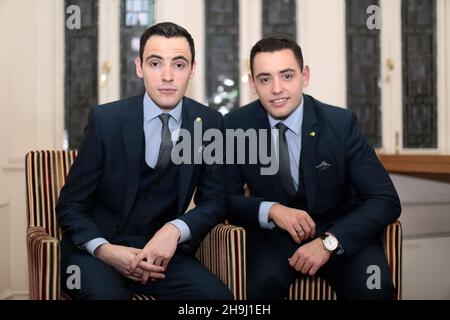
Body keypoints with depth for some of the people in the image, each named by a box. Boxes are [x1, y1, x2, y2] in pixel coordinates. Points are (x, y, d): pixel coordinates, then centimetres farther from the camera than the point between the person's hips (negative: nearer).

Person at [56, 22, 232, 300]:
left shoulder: (209, 123, -1)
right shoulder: (105, 119, -8)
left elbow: (214, 202, 3)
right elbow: (70, 204, -4)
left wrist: (176, 230, -18)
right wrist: (103, 249, -23)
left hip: (161, 250, 2)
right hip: (98, 249, -2)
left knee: (218, 295, -25)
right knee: (106, 293, -33)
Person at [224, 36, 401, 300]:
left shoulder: (341, 123, -11)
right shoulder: (235, 127, -7)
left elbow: (385, 200, -11)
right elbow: (225, 197, -2)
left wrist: (330, 241, -26)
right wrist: (271, 209, -22)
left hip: (339, 232, 0)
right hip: (275, 235, 0)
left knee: (374, 288, -28)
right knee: (261, 283, -31)